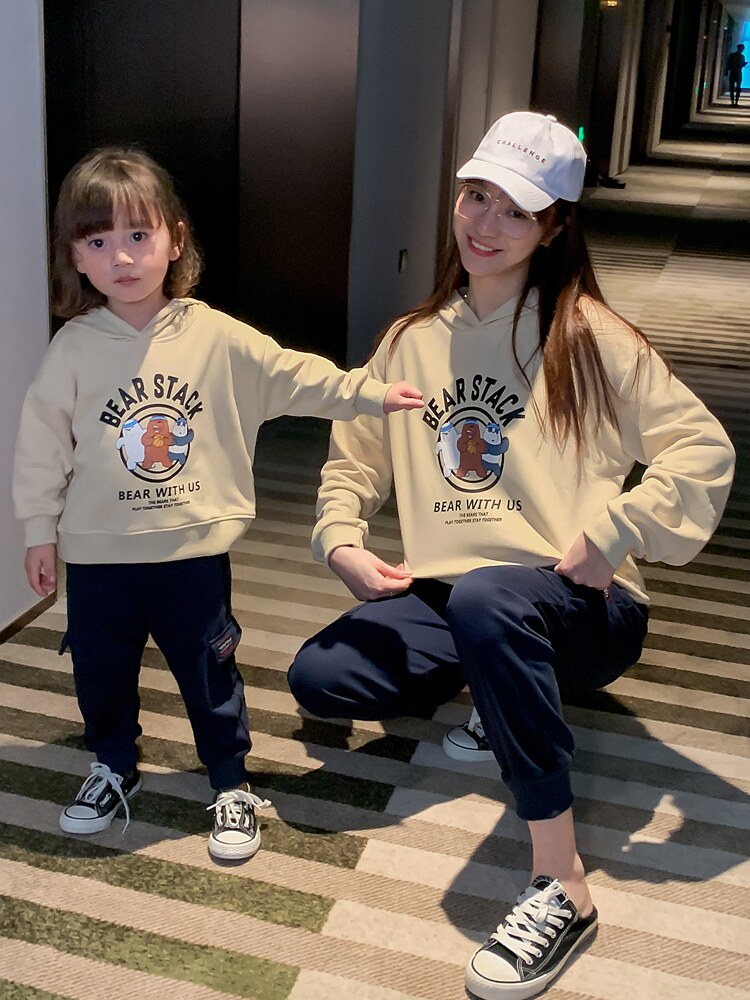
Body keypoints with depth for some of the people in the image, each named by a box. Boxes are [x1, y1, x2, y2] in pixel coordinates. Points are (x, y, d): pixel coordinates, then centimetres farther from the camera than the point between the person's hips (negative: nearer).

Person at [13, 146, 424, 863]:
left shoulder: (216, 337, -5)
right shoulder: (74, 348, -5)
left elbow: (294, 377, 2)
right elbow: (44, 443, 0)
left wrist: (371, 394, -3)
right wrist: (39, 532, 1)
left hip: (193, 550, -1)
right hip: (97, 554, 1)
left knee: (209, 675, 9)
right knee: (100, 672, 16)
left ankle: (231, 786, 29)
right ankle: (113, 770, 40)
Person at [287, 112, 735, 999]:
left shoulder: (585, 335, -3)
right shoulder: (413, 340, 11)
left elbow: (704, 450, -7)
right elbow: (352, 459, 17)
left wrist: (613, 534, -20)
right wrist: (341, 541, -3)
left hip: (579, 606, -5)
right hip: (449, 603, 5)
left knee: (485, 600, -40)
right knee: (318, 677, -20)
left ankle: (562, 889, -29)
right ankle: (496, 691, 8)